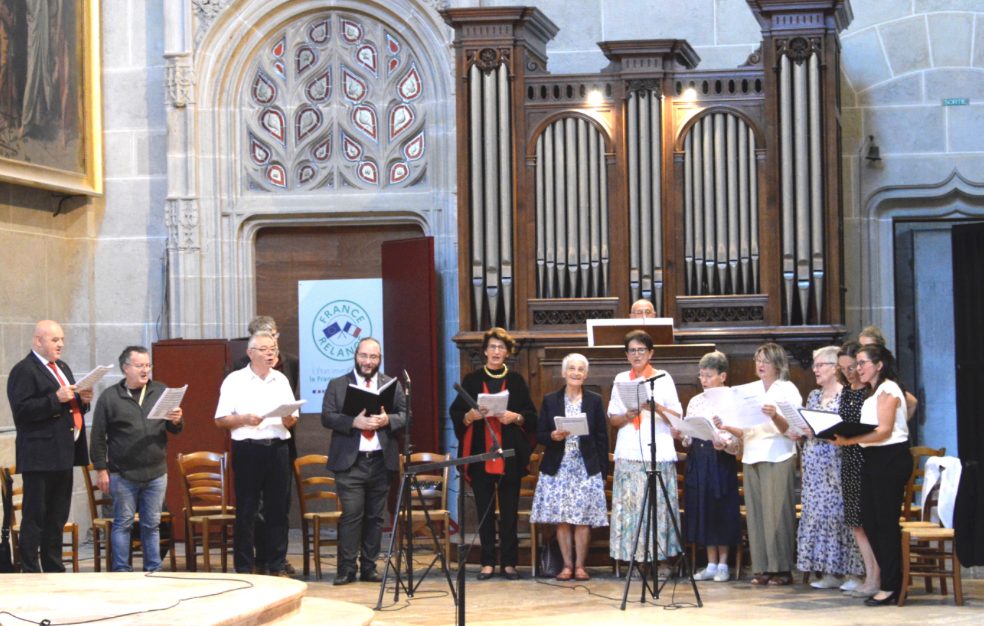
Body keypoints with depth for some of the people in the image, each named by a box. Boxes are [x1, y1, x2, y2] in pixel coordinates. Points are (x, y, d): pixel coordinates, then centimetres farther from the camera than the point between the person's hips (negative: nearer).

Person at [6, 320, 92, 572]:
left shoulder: (62, 368, 19)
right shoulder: (24, 371, -9)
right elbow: (21, 410, -19)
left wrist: (82, 400, 4)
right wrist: (56, 398, -23)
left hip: (63, 454, 9)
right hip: (40, 455, -9)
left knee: (58, 516, 14)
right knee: (35, 516, -6)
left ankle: (54, 568, 21)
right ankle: (29, 570, -3)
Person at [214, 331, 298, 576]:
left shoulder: (281, 380, 14)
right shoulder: (235, 381, 1)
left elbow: (293, 419, 16)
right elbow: (220, 420, -2)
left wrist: (289, 419, -6)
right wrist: (245, 419, -18)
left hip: (277, 448, 4)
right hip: (247, 448, -4)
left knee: (278, 510, 4)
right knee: (246, 511, -1)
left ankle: (276, 565, 11)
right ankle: (244, 567, 3)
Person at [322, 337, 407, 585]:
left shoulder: (393, 385, 12)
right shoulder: (337, 385, 7)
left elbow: (405, 416, 6)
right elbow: (327, 417, -3)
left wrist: (387, 420, -14)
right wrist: (354, 421, -18)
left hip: (381, 461, 3)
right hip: (350, 462, -2)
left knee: (375, 516, 5)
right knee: (351, 515, -9)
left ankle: (369, 568, 12)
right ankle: (346, 569, -5)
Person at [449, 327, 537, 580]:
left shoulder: (516, 381, 9)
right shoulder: (471, 381, 8)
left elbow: (532, 416, 8)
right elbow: (455, 413, 5)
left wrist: (516, 417, -12)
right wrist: (469, 416, -15)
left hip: (510, 455, 0)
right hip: (480, 454, 0)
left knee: (509, 510, 0)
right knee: (484, 509, 1)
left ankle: (509, 562, 5)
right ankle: (487, 562, 6)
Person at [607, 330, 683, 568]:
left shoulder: (663, 378, 8)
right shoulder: (621, 379, 15)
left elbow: (677, 417, 3)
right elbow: (613, 419, 13)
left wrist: (657, 407, -15)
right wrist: (627, 416, -8)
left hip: (659, 453, -2)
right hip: (629, 453, 2)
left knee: (658, 506, -7)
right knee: (629, 505, -5)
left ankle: (659, 555, -5)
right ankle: (633, 556, -3)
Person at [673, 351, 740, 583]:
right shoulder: (695, 402, 11)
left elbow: (737, 442, -10)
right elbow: (689, 438, 14)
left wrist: (724, 444, -28)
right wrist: (680, 436, -7)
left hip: (721, 460, -5)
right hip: (697, 460, 5)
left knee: (721, 511, 0)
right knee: (702, 510, 7)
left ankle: (723, 564, 10)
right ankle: (711, 564, 15)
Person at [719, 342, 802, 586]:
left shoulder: (788, 390, 2)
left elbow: (792, 430, -7)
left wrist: (775, 416, -24)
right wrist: (727, 427, 0)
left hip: (778, 457, -5)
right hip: (752, 457, 5)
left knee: (777, 511, -7)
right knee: (756, 513, 2)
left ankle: (781, 568, -3)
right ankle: (762, 568, 5)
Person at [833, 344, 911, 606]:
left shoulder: (888, 389, -9)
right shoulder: (873, 393, 19)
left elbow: (884, 431, -17)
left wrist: (850, 440, -24)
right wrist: (845, 437, 6)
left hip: (890, 458, -10)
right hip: (873, 458, 10)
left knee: (885, 522, -7)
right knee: (870, 521, 7)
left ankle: (890, 587, -3)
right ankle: (895, 578, 14)